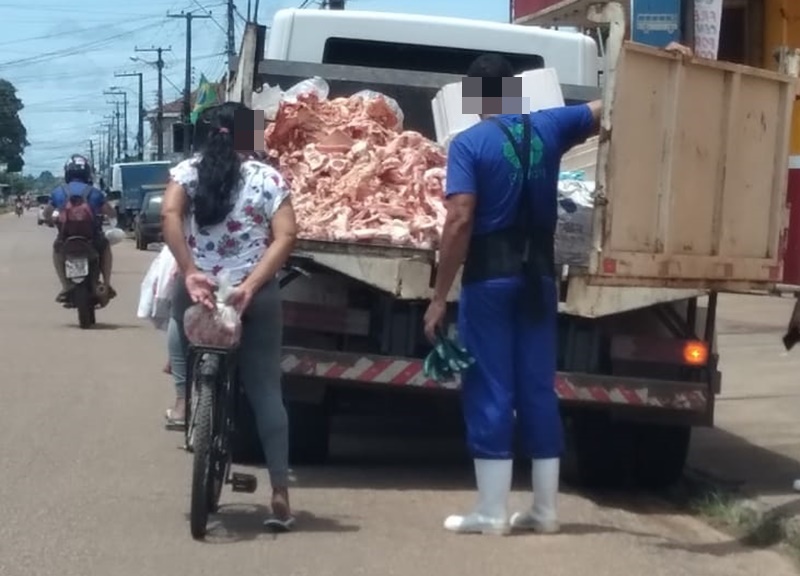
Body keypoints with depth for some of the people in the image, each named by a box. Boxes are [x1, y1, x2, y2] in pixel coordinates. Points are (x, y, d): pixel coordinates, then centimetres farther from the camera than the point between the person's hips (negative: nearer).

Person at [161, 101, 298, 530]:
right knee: (265, 391, 5)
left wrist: (188, 272, -19)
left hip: (197, 289, 1)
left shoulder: (186, 172, 2)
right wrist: (251, 284, -15)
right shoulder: (268, 179, 0)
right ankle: (280, 493, 1)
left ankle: (183, 398, 22)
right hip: (256, 297, -1)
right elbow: (286, 236, -11)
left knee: (179, 323, 37)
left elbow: (169, 213, -16)